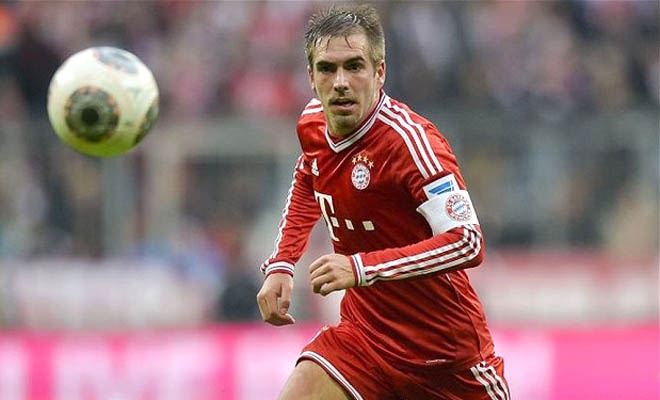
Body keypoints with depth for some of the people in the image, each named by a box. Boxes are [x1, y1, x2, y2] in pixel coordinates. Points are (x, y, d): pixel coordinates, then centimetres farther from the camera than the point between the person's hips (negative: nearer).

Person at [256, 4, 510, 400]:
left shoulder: (409, 139, -24)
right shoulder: (313, 123, -1)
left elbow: (468, 243, -32)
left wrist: (362, 268, -38)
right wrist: (281, 265, 11)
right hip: (364, 333, 5)